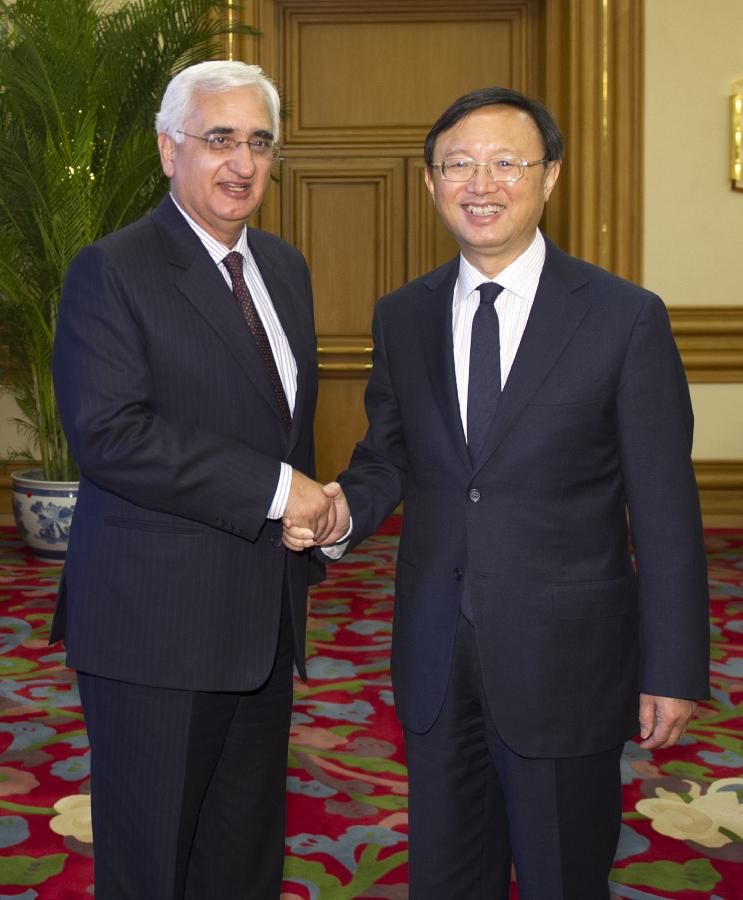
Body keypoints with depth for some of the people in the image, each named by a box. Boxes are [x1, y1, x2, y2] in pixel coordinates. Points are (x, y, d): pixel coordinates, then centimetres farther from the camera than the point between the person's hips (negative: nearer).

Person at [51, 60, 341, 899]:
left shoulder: (285, 268, 13)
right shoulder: (110, 272, -11)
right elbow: (108, 434, -22)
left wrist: (310, 518, 7)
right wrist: (273, 487, -21)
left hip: (266, 616, 7)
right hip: (158, 622, -6)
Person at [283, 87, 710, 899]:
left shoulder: (626, 317, -8)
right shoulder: (400, 316, 4)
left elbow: (665, 512, -8)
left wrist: (674, 670, -8)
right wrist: (346, 510, -11)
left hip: (564, 659, -3)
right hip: (435, 657, 4)